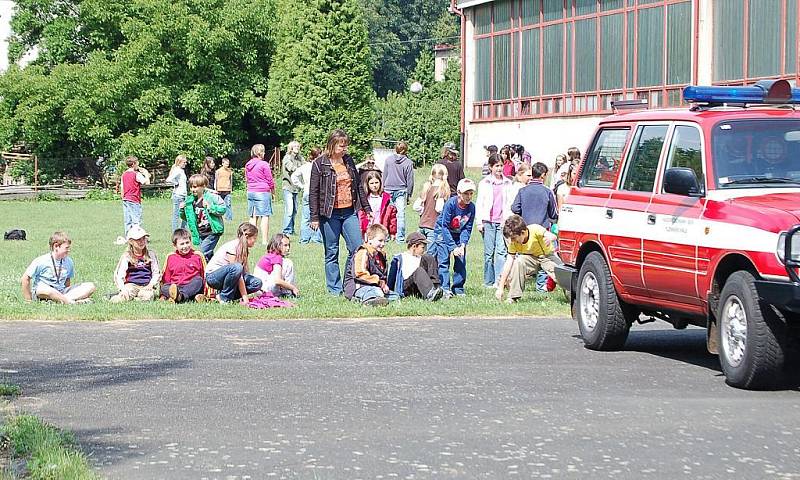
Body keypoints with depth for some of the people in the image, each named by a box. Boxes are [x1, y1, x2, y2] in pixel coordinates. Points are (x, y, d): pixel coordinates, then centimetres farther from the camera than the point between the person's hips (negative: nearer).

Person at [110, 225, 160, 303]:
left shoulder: (150, 254, 8)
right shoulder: (126, 256, 2)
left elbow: (156, 273, 8)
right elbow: (119, 275, -5)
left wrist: (150, 285, -10)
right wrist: (123, 289, -21)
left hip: (146, 286, 2)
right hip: (131, 284, -2)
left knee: (147, 296, -33)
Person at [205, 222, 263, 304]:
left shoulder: (243, 248, 3)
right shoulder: (232, 247, -22)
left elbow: (243, 272, -3)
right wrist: (244, 297, -28)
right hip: (212, 276, -8)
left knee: (257, 283, -12)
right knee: (236, 268, -38)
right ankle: (224, 298, -19)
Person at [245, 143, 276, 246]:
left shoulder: (248, 165, 9)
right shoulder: (264, 164, -11)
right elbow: (269, 179, -5)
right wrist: (272, 188, 11)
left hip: (250, 192, 7)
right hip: (263, 192, -7)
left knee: (253, 216, 12)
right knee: (265, 216, -4)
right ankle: (264, 240, -8)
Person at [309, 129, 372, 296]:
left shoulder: (348, 160, 10)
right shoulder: (320, 163, -5)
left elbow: (358, 186, 17)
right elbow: (313, 191, -5)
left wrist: (367, 208, 16)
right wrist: (314, 217, -9)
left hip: (349, 212, 5)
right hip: (330, 214, -5)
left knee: (357, 249, -1)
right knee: (332, 253, 3)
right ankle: (334, 289, 11)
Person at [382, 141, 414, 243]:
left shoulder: (388, 159, 0)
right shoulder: (408, 163, -5)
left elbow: (384, 176, 5)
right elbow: (410, 180, 0)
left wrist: (383, 188, 16)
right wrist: (409, 194, 8)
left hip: (388, 189, 1)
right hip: (401, 190, -1)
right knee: (401, 213, 0)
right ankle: (400, 237, -1)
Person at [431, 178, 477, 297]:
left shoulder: (471, 207, -14)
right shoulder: (451, 204, -27)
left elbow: (467, 229, -6)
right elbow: (445, 226, -24)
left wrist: (463, 245, -20)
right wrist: (453, 247, -26)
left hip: (458, 234, 4)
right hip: (443, 232, -4)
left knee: (461, 261, -2)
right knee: (444, 260, -13)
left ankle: (458, 289, 7)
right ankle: (445, 288, -14)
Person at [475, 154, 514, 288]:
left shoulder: (507, 183, 12)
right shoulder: (484, 183, 7)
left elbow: (510, 203, 14)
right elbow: (479, 203, 6)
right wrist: (479, 222, -1)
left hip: (503, 221, 1)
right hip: (488, 221, -1)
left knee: (501, 251, -11)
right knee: (489, 252, 0)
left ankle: (499, 280, -16)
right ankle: (489, 281, 6)